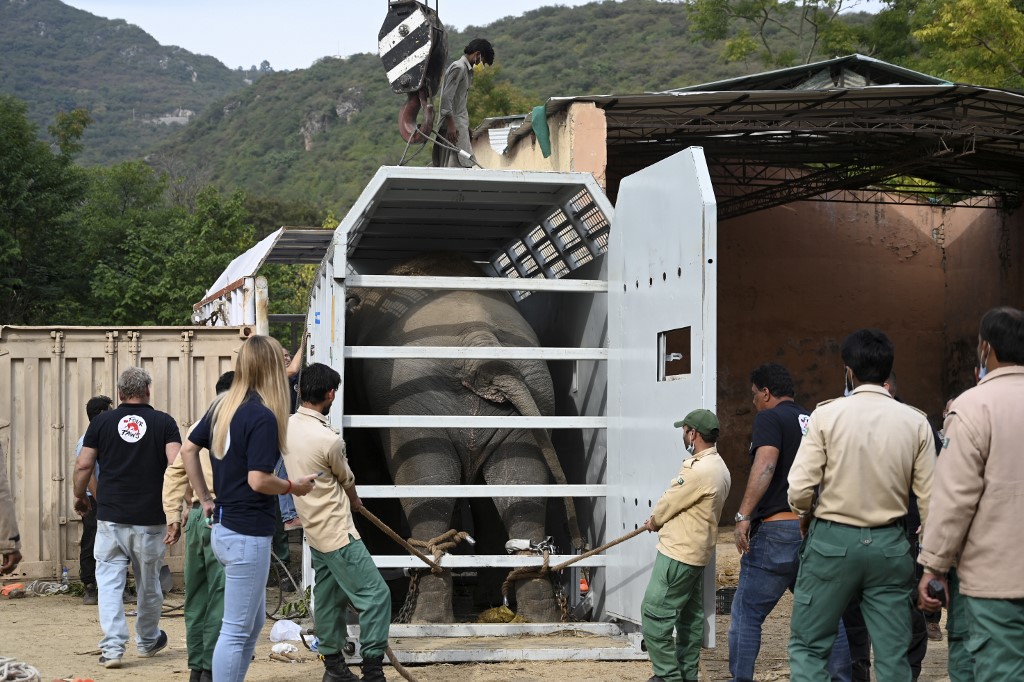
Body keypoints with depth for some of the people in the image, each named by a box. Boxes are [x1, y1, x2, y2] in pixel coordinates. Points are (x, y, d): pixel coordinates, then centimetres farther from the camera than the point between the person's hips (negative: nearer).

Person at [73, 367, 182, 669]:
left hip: (111, 517, 0)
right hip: (150, 519, 0)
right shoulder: (164, 422, -1)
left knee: (110, 581, 4)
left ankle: (113, 646, -7)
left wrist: (80, 497, 17)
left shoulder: (102, 422, 3)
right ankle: (147, 641, 31)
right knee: (148, 583, 15)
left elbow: (83, 466, 1)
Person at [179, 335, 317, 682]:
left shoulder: (222, 405, 7)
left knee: (253, 621, 21)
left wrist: (205, 499, 17)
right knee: (237, 630, -1)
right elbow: (258, 481, -23)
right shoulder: (263, 416, -19)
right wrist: (293, 487, -6)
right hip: (248, 535, -9)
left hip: (223, 527, 9)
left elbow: (188, 449, 13)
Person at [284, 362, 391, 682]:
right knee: (375, 594, -4)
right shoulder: (328, 439, -24)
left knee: (329, 597, 16)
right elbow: (347, 481, -3)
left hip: (315, 529, 9)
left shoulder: (288, 427, -1)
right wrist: (356, 502, 17)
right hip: (338, 533, -9)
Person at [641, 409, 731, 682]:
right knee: (690, 616, 15)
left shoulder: (700, 470, -23)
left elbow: (668, 504, -13)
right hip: (696, 553, 11)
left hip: (678, 554, -11)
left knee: (654, 615, -7)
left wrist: (654, 521, 6)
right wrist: (662, 521, 9)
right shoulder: (719, 467, 11)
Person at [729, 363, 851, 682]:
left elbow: (765, 466, -19)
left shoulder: (769, 418, -3)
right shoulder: (815, 422, 17)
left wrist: (743, 516, -22)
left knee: (746, 615, 1)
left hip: (777, 528, -7)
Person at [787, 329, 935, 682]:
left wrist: (806, 515, 12)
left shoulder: (827, 414, -7)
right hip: (890, 545, 2)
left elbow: (800, 487, -11)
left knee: (807, 645, 9)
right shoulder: (915, 422, -1)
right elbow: (929, 497, -2)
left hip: (833, 541, -2)